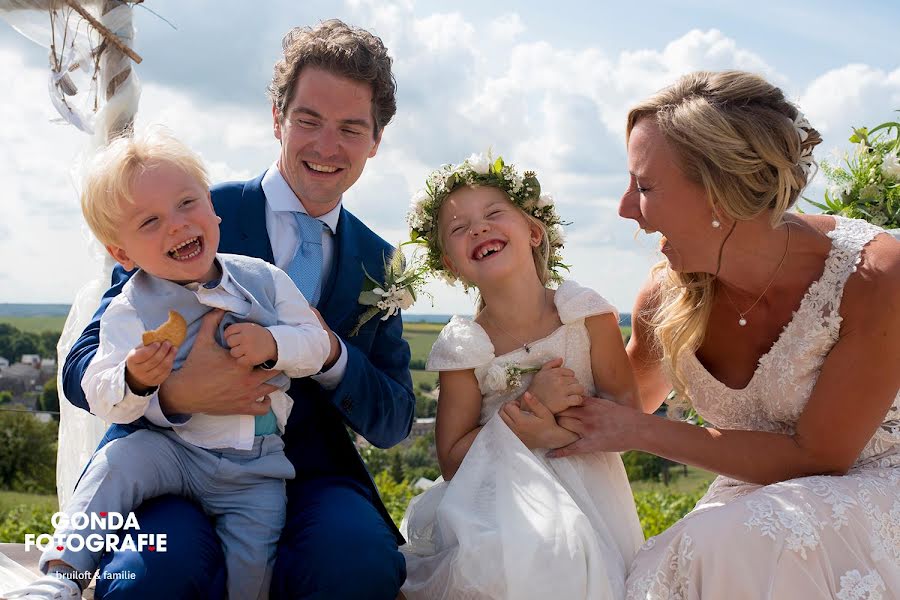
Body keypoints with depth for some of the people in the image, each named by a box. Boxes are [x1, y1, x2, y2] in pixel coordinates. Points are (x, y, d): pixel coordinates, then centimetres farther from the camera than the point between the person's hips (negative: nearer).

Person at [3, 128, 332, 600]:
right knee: (117, 464, -27)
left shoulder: (264, 280, -3)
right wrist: (134, 382, -33)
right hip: (172, 449, 0)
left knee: (251, 558, -10)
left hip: (254, 465, 1)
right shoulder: (127, 313, -7)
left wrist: (273, 344, -20)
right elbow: (102, 400, -11)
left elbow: (317, 344, 1)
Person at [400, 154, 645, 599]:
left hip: (585, 493, 1)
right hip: (496, 496, 0)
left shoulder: (588, 316, -7)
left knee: (570, 562, -28)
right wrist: (530, 406, -18)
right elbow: (451, 461, -6)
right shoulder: (465, 349, -7)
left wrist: (560, 432, -23)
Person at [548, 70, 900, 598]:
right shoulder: (667, 298, -10)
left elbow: (815, 456, -18)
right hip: (757, 493, 4)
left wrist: (640, 432, -19)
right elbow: (631, 402, 12)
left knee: (735, 541, -32)